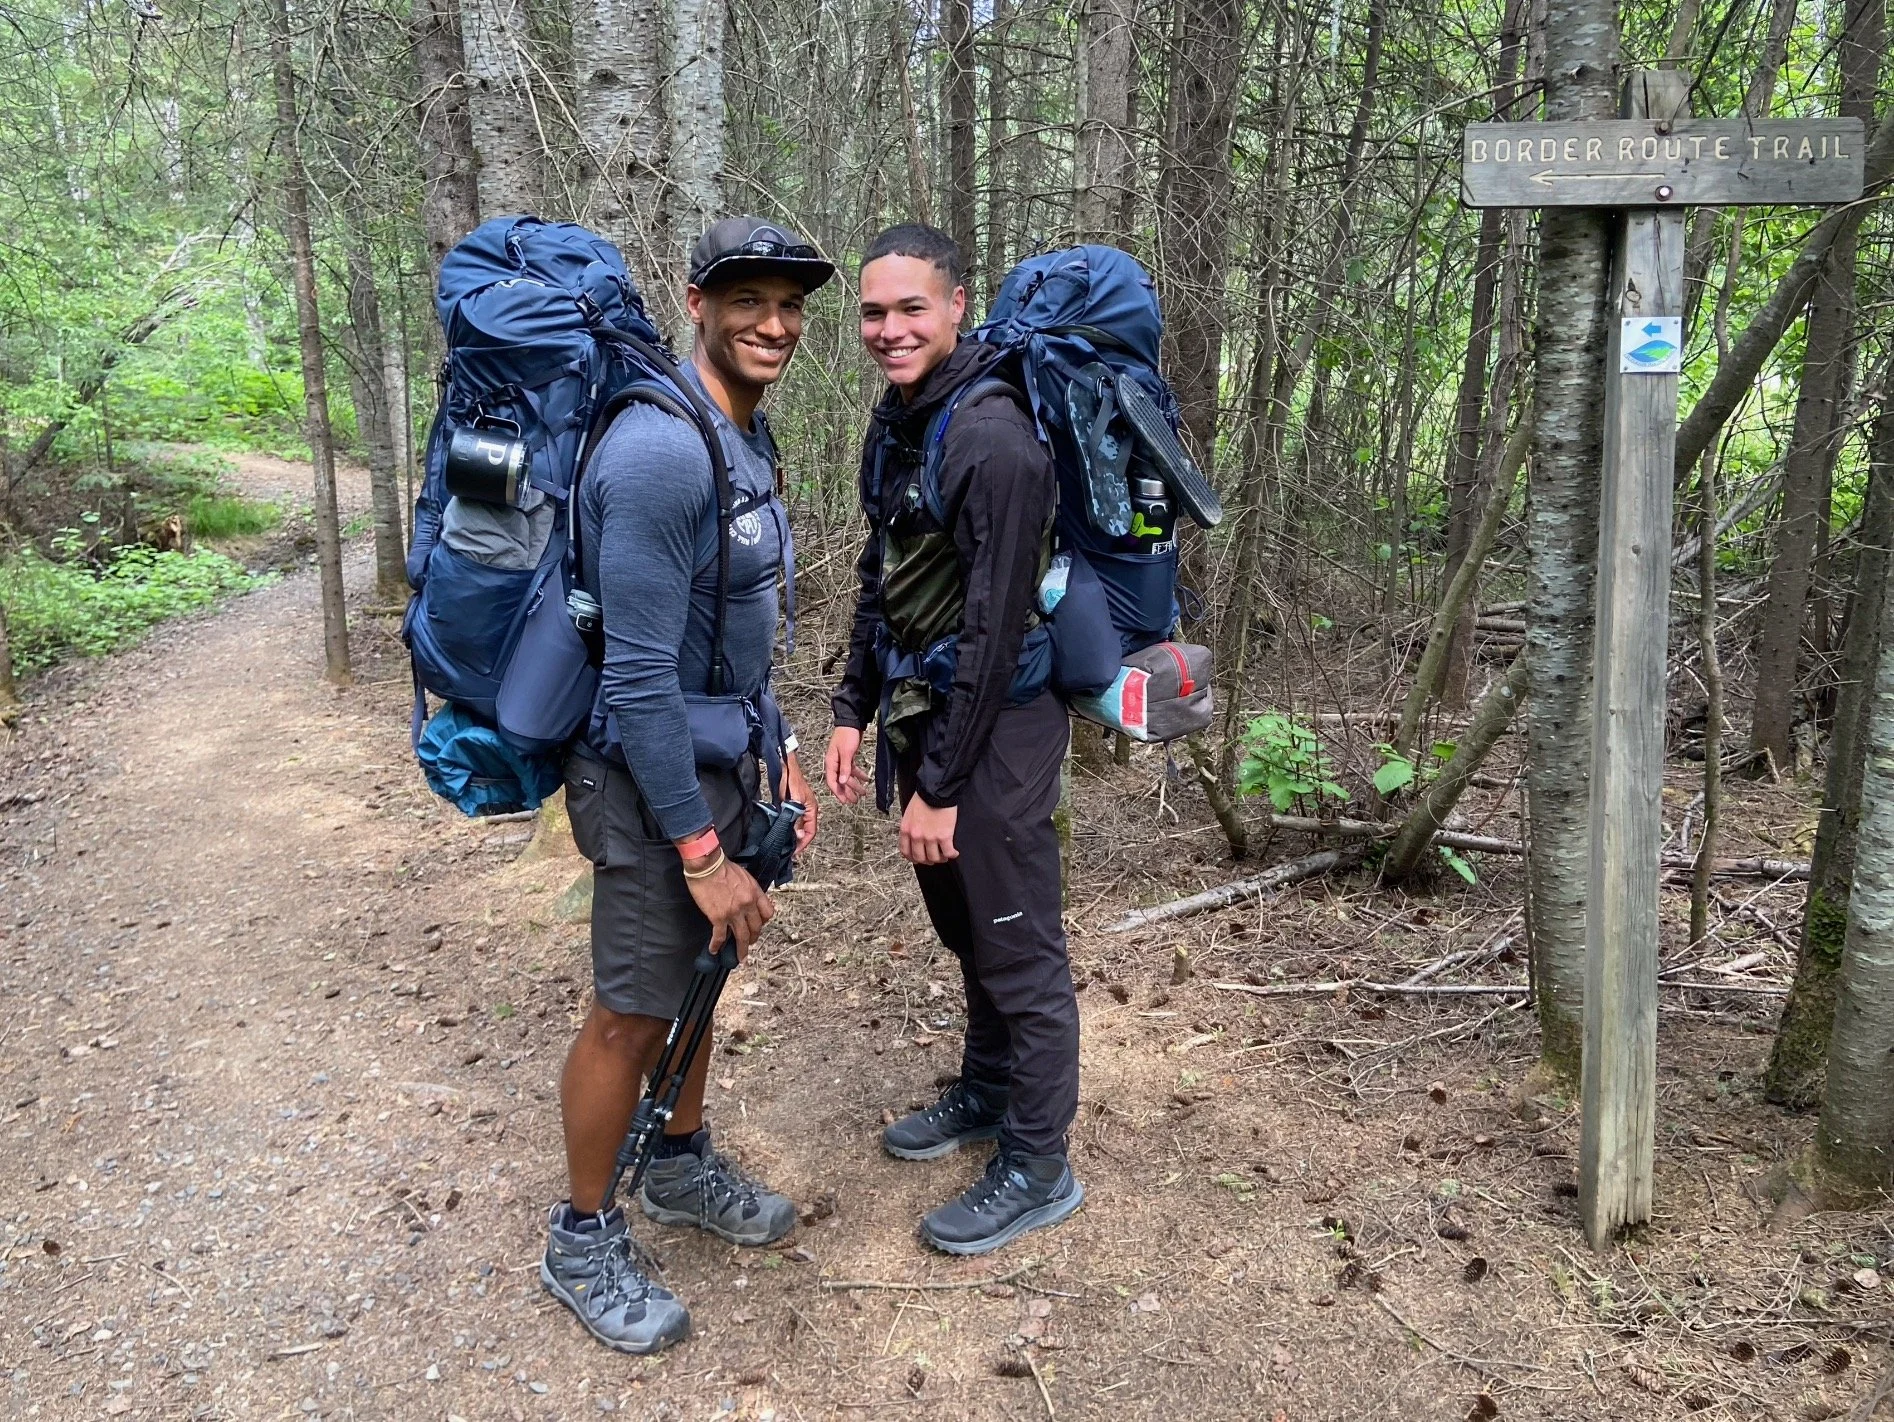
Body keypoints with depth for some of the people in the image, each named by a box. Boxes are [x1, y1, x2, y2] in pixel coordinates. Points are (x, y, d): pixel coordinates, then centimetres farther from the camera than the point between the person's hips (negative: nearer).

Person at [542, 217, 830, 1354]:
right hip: (650, 776, -9)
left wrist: (776, 749, 16)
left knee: (702, 973, 22)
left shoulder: (749, 433, 7)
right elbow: (640, 679, -26)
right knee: (635, 1012, 5)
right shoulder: (661, 452, -25)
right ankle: (583, 1243, 25)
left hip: (718, 756, 9)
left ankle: (684, 1166, 43)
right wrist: (702, 849, -23)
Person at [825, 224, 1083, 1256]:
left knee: (1018, 949, 3)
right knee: (964, 928, 22)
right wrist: (853, 712, 12)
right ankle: (987, 1092, 42)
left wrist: (940, 782, -19)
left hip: (992, 727, -9)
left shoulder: (991, 437, -20)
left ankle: (1037, 1169, 19)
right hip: (917, 709, 9)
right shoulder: (894, 423, 9)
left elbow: (992, 623, -22)